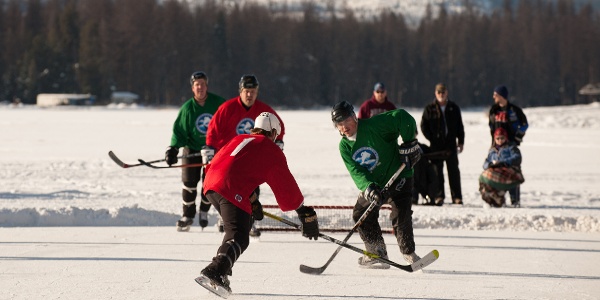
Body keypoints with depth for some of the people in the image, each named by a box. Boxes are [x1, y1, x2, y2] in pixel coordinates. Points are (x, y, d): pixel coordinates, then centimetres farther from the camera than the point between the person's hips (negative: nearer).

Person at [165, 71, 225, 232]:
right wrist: (173, 148, -18)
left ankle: (204, 211, 19)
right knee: (189, 182, -4)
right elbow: (179, 131, -5)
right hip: (192, 149, 0)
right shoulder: (187, 108, -9)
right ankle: (188, 216, 8)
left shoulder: (218, 103, -8)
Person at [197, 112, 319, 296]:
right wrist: (305, 213, 18)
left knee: (235, 230, 26)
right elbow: (285, 186, 12)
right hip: (232, 191, -8)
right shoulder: (272, 151, 11)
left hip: (211, 184, 8)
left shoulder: (239, 139, 29)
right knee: (238, 237, -10)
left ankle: (220, 270, 19)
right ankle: (213, 273, -32)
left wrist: (252, 200, 43)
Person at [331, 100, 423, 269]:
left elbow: (402, 117, -27)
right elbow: (356, 172, -15)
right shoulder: (345, 146, -4)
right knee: (361, 214, 0)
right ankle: (377, 253, 12)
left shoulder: (374, 126, -21)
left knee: (401, 214, -20)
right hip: (372, 184, 6)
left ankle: (409, 253, -6)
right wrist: (369, 188, -32)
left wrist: (409, 144, -27)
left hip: (398, 177, -6)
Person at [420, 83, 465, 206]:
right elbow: (424, 126, 3)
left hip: (451, 144, 1)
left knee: (453, 170, 2)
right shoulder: (429, 108, 2)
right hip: (436, 145, -1)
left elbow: (460, 126, 12)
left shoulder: (454, 108, 8)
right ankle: (439, 196, 6)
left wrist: (461, 141, 6)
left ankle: (457, 197, 5)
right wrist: (432, 139, -5)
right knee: (437, 171, 1)